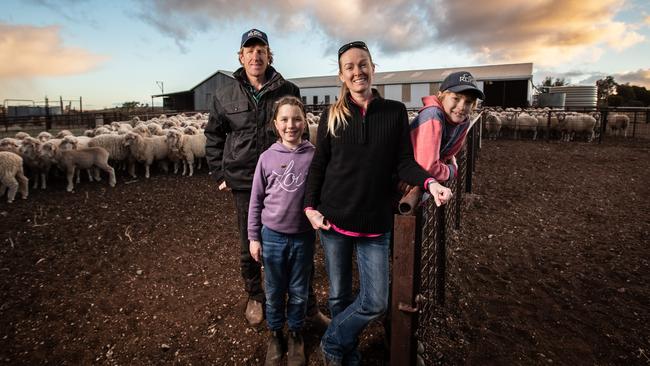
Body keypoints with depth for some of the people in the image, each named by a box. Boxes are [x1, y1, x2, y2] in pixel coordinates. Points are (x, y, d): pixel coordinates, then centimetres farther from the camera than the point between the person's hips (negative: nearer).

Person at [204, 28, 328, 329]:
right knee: (249, 244, 13)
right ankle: (255, 296, 36)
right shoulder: (225, 96, 3)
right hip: (244, 182, 1)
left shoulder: (288, 92, 0)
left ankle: (309, 306, 18)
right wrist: (220, 175, 6)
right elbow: (213, 137, 12)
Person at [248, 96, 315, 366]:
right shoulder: (267, 157, -5)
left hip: (303, 236, 0)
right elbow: (256, 200, 1)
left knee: (298, 292, 16)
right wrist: (253, 237, 2)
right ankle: (275, 334, 39)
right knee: (274, 292, 17)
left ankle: (295, 333, 39)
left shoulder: (314, 155, -8)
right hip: (272, 235, 1)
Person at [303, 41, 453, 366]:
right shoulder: (332, 116, 3)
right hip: (334, 218, 0)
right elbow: (318, 165, 6)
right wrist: (310, 206, -4)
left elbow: (403, 162, -1)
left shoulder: (395, 112, 2)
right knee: (339, 295, 12)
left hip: (376, 222, 0)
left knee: (376, 302, 1)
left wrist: (429, 182, -19)